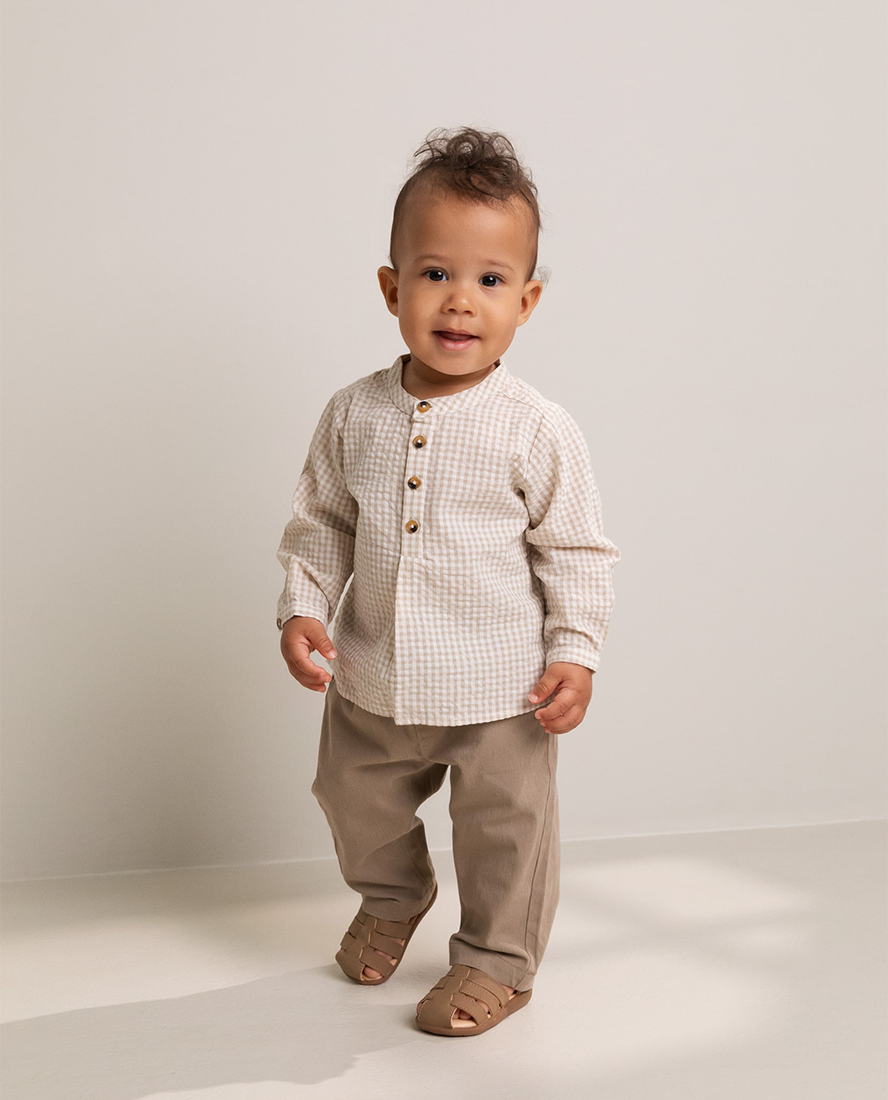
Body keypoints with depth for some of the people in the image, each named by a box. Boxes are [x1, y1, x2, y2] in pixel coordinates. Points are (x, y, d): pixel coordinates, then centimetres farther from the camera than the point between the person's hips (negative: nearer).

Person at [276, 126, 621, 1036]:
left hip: (501, 690, -4)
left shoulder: (538, 432, -14)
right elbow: (320, 522, 5)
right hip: (370, 682, 4)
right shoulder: (354, 414, -5)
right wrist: (302, 608, -6)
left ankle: (497, 961, 34)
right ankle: (392, 898, 54)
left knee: (506, 829, 10)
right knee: (356, 803, 23)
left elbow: (575, 552, -7)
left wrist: (576, 652, -12)